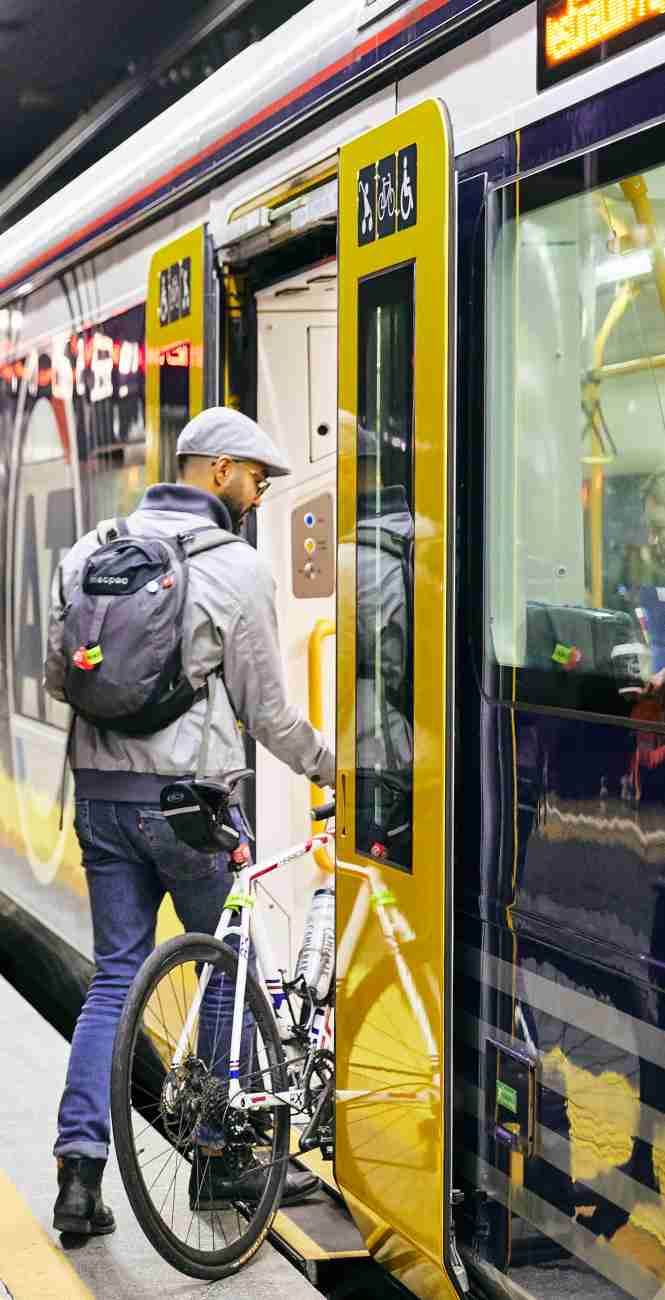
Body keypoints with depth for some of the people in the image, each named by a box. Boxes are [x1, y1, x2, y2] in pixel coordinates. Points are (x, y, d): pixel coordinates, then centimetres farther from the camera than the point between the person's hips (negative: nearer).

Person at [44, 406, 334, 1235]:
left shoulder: (89, 551, 7)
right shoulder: (236, 567, -10)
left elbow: (56, 677, 10)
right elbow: (266, 708, -6)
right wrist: (324, 765, 11)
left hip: (100, 793, 5)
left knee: (114, 978, 11)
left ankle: (80, 1164, 1)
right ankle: (227, 1158, 21)